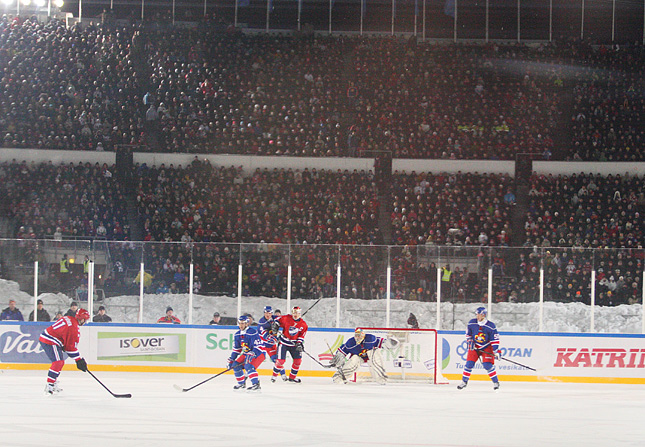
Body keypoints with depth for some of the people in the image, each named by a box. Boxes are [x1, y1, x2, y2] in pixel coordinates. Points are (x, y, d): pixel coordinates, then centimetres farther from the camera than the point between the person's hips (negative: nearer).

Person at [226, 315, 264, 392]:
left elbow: (258, 347, -25)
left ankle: (256, 384, -34)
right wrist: (231, 360, 7)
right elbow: (236, 349, 12)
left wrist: (252, 354, -37)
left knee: (248, 366, -30)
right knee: (236, 365, 0)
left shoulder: (253, 333, -22)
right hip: (246, 354, 8)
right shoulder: (237, 334, 3)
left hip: (258, 353, -8)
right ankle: (241, 383, 17)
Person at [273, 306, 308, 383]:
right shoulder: (286, 318, -9)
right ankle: (274, 375, 10)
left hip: (294, 344, 4)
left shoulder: (303, 325, -2)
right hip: (283, 342, -3)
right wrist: (276, 326, -8)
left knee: (298, 360, 0)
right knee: (280, 360, -11)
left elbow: (301, 336, 2)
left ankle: (292, 377, 17)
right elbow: (278, 320, 6)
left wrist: (299, 343, -11)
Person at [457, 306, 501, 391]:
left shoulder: (491, 326, -16)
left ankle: (496, 382, 2)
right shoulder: (472, 323, -8)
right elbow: (468, 334, 8)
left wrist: (496, 351, -20)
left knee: (488, 365, -14)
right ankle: (464, 382, 8)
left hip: (486, 347, -3)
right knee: (469, 364, -5)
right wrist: (470, 342, -8)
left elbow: (495, 339, -13)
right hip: (474, 347, 3)